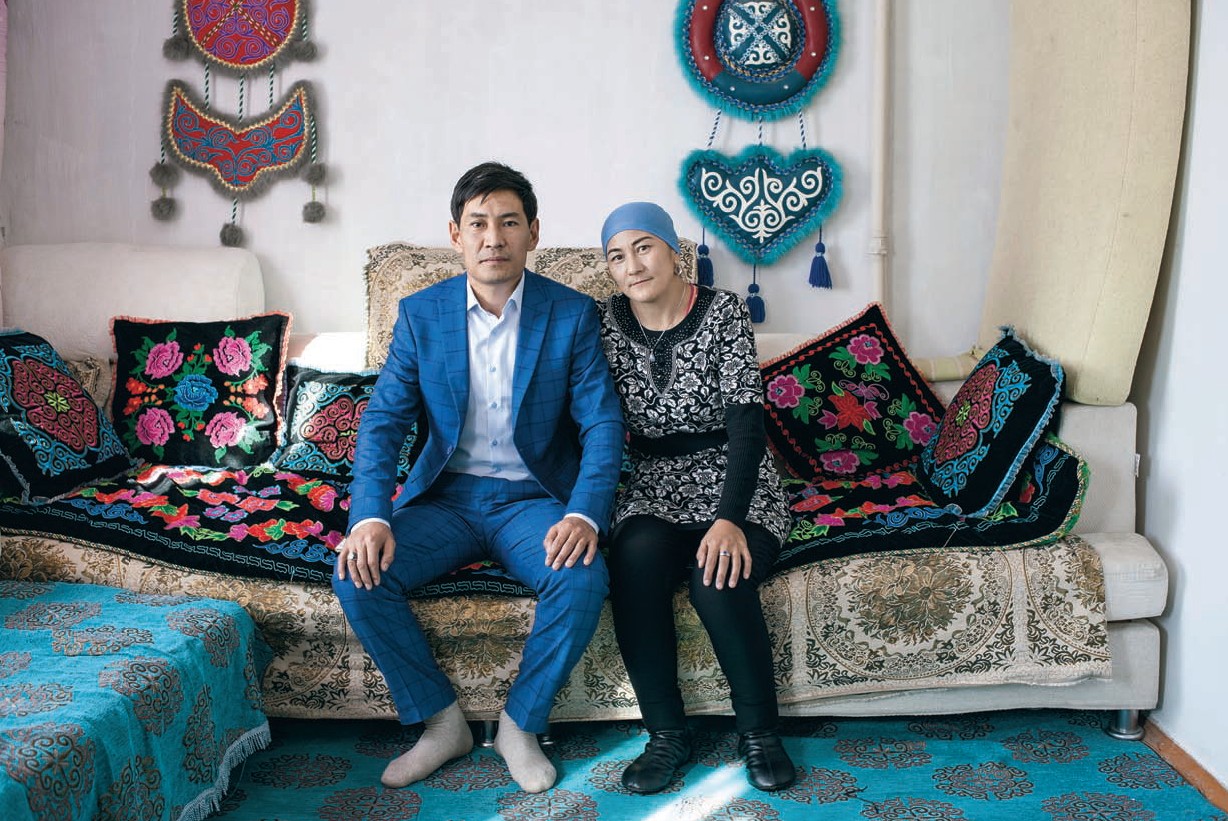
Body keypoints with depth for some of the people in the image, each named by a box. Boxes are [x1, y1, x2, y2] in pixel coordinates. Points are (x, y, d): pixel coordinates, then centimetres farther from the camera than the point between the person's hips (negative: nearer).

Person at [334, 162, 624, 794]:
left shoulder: (573, 314, -5)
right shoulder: (419, 313, 0)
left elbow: (602, 423, -9)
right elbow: (382, 421, -3)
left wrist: (584, 515, -27)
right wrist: (370, 517, -20)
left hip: (533, 498, -2)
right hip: (445, 497, 2)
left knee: (583, 580, -31)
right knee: (357, 575, -22)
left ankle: (520, 723, -4)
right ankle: (440, 721, -1)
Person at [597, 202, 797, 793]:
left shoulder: (723, 312, -7)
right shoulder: (607, 323, 2)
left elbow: (746, 417, -16)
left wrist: (729, 519, -28)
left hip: (733, 479, -2)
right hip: (654, 485, 2)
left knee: (718, 578, -32)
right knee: (636, 557, -31)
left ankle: (759, 731, -6)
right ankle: (666, 733, -15)